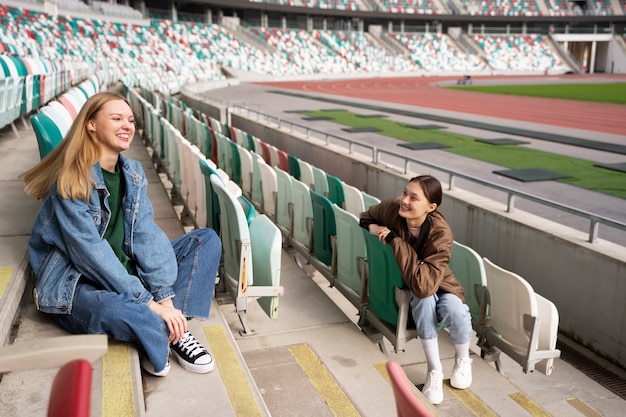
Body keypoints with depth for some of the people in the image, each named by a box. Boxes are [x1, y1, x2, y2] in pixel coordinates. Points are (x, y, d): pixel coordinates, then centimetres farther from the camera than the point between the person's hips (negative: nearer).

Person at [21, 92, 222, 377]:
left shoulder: (133, 172, 3)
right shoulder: (71, 180, -16)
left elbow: (147, 234, -8)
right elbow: (90, 252, -24)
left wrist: (166, 297, -20)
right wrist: (150, 304, -28)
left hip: (126, 272, 7)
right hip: (75, 283, -7)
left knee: (207, 240, -4)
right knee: (115, 309, -42)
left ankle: (170, 328, -19)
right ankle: (171, 331, -8)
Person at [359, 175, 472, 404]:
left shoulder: (440, 233, -34)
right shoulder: (392, 208, -23)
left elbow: (423, 285, -43)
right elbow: (367, 216, 3)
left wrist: (396, 240, -39)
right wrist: (374, 228, -22)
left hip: (439, 285, -1)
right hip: (403, 285, 2)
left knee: (456, 312, -33)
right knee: (425, 301, -34)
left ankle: (463, 360, 3)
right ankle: (434, 371, -16)